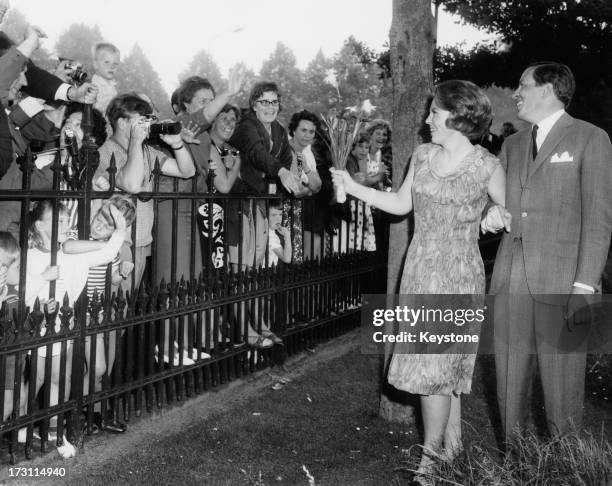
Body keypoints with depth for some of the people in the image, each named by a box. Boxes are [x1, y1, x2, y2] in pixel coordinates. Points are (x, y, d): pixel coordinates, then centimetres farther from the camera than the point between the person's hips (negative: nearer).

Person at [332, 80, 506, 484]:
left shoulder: (486, 167, -9)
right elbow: (401, 203, 13)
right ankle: (452, 447, 25)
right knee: (447, 366, 13)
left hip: (458, 276, -5)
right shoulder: (423, 156, 6)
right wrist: (354, 187, 7)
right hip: (420, 272, 5)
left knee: (433, 366, -6)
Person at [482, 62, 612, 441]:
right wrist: (490, 214, 1)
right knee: (509, 384, 9)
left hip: (560, 282, -5)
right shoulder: (513, 144, 19)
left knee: (562, 389, -2)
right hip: (511, 281, 6)